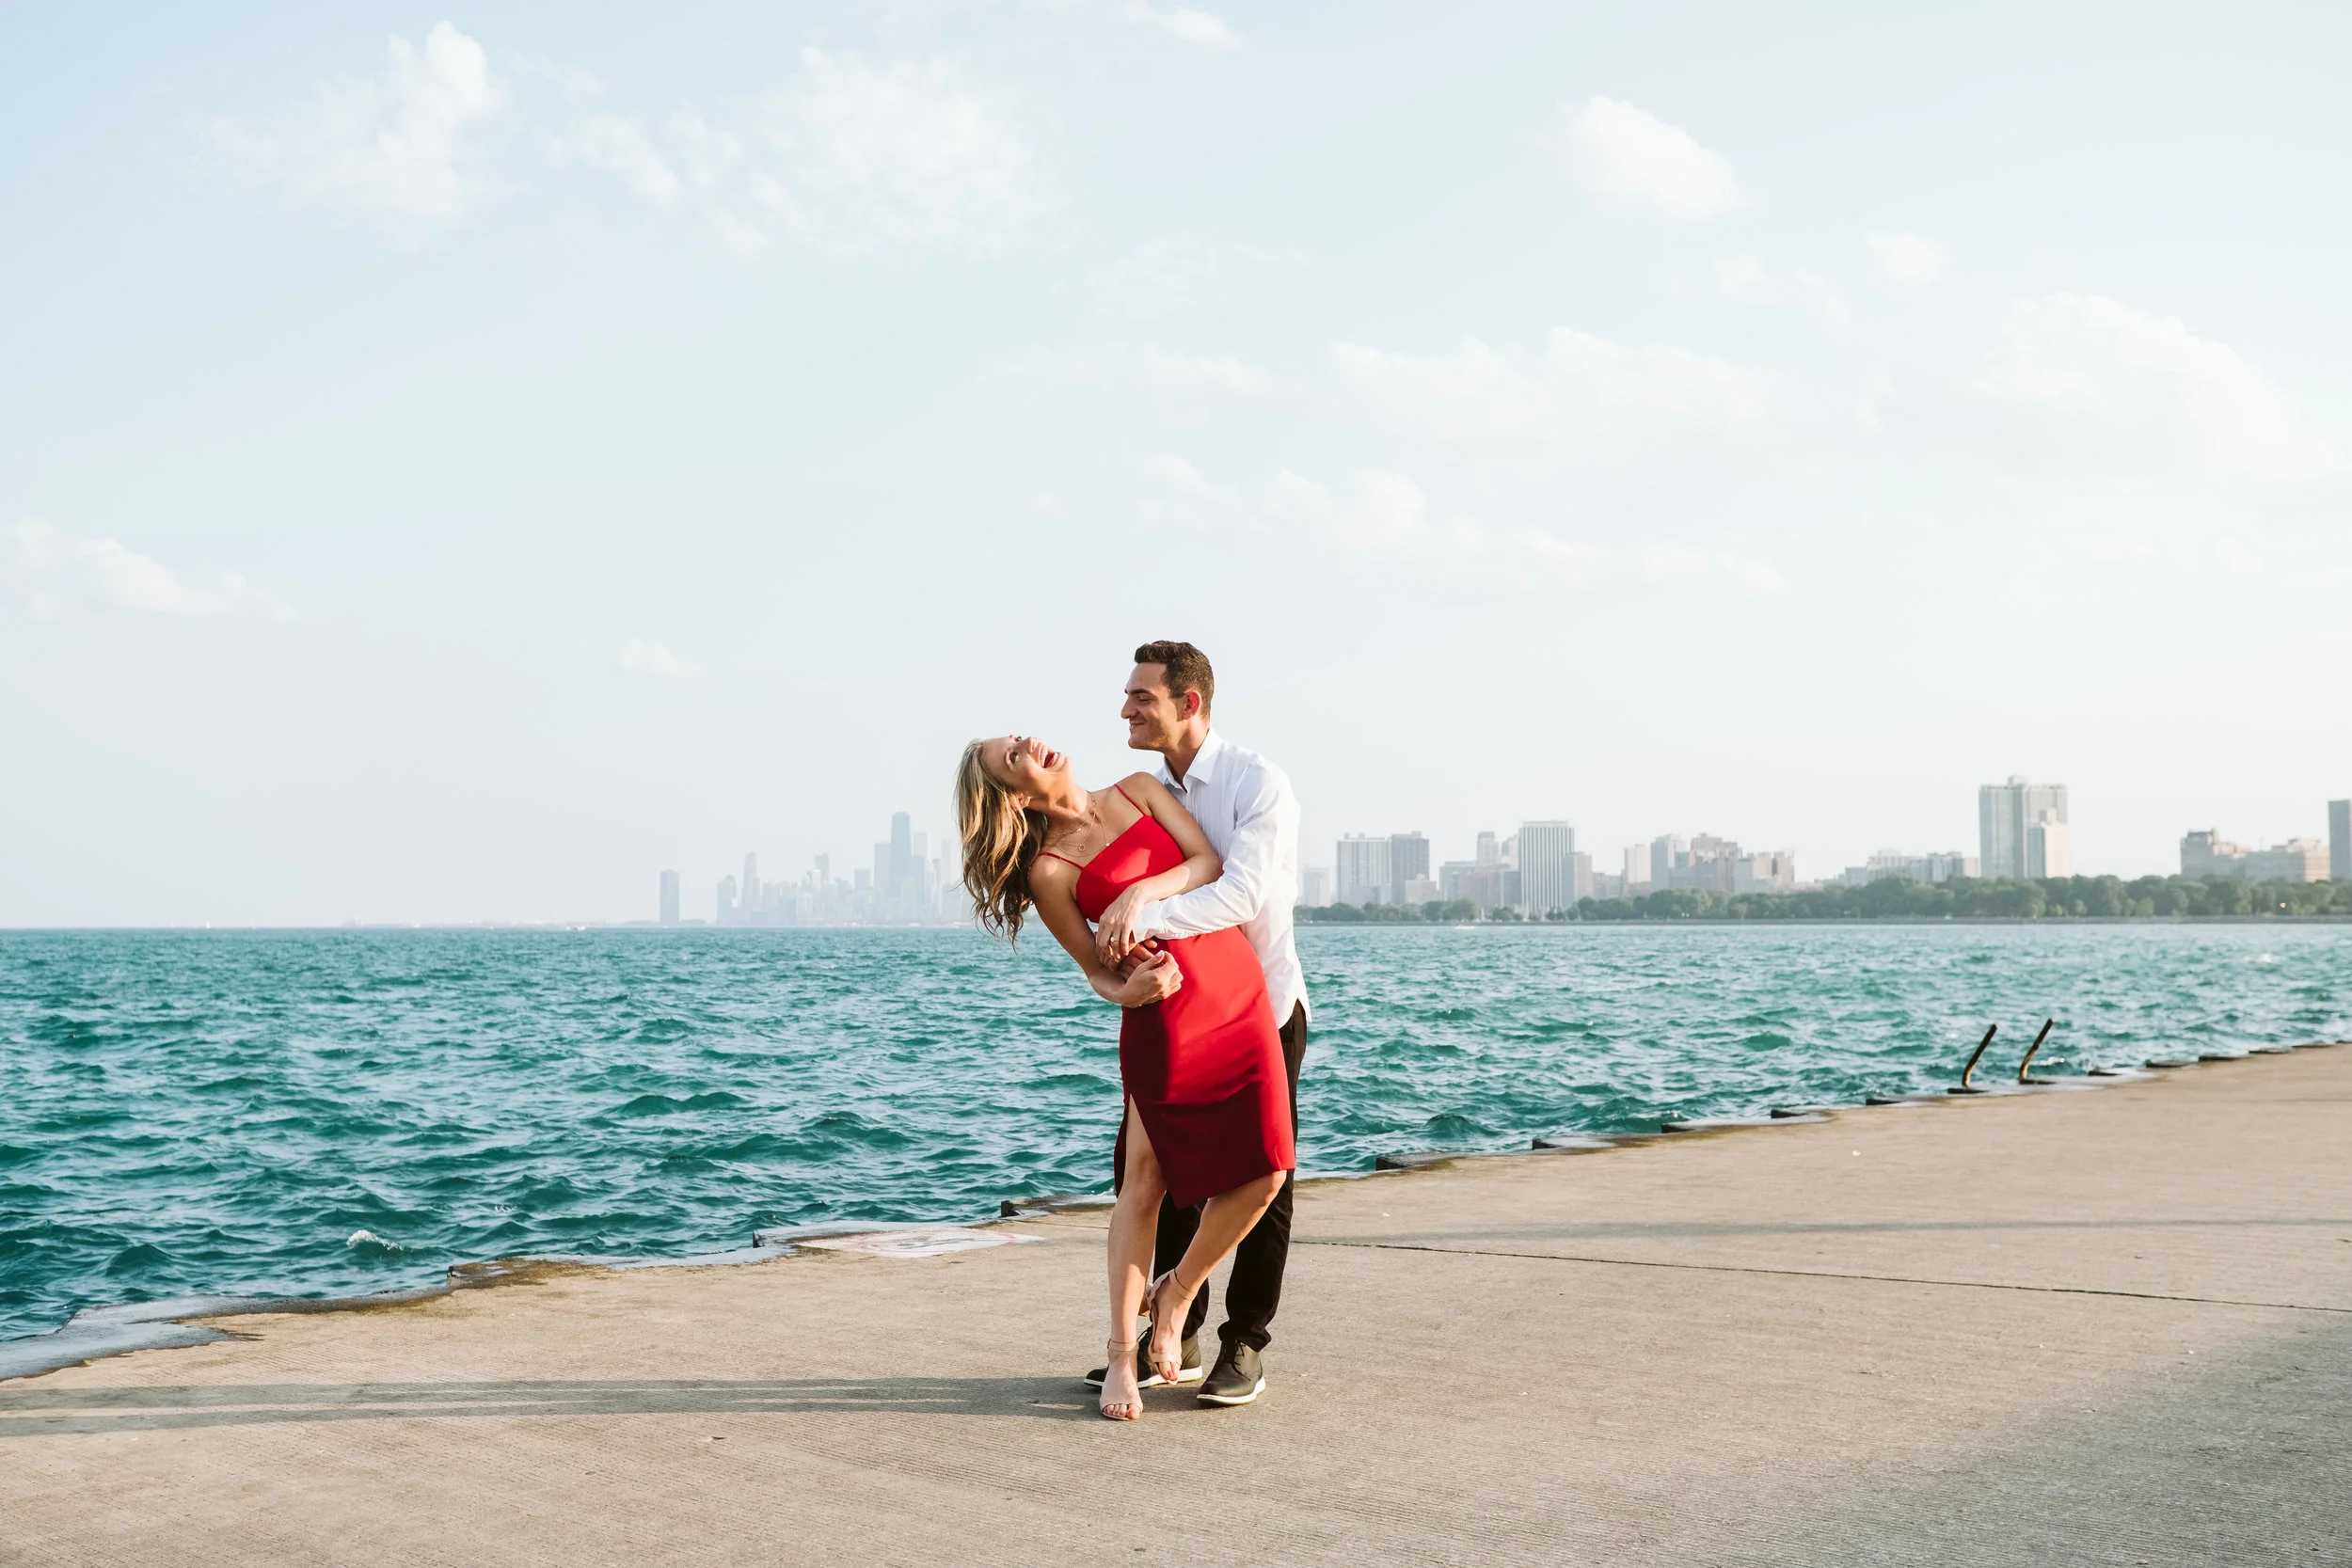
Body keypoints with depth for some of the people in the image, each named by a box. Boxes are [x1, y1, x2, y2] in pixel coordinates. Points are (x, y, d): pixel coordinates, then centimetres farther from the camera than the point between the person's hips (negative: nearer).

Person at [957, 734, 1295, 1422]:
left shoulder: (1140, 790, 9)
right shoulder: (1048, 873, -2)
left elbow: (1211, 863, -1)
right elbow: (1095, 969, 3)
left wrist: (1145, 892, -16)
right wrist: (1125, 991, -19)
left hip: (1245, 1000, 4)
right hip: (1168, 1014, -4)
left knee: (1263, 1172, -1)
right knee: (1146, 1180, -3)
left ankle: (1173, 1297, 20)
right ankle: (1123, 1354, 8)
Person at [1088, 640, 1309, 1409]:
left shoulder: (1257, 782, -17)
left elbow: (1243, 893, -31)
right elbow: (1117, 892, -3)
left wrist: (1146, 917, -43)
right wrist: (1126, 939, -27)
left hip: (1262, 1010, -6)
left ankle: (1244, 1348, 13)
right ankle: (1177, 1339, 19)